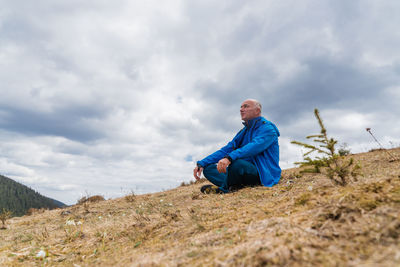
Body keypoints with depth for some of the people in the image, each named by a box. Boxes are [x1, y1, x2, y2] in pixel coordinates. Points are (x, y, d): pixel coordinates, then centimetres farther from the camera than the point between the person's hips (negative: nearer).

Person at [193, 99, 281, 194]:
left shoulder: (267, 127, -5)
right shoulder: (243, 132, 21)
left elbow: (255, 146, -26)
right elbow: (225, 150, 14)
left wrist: (229, 158, -43)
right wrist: (202, 163, 1)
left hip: (264, 174, -8)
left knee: (236, 163, -38)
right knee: (208, 168, -2)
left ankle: (224, 189, -11)